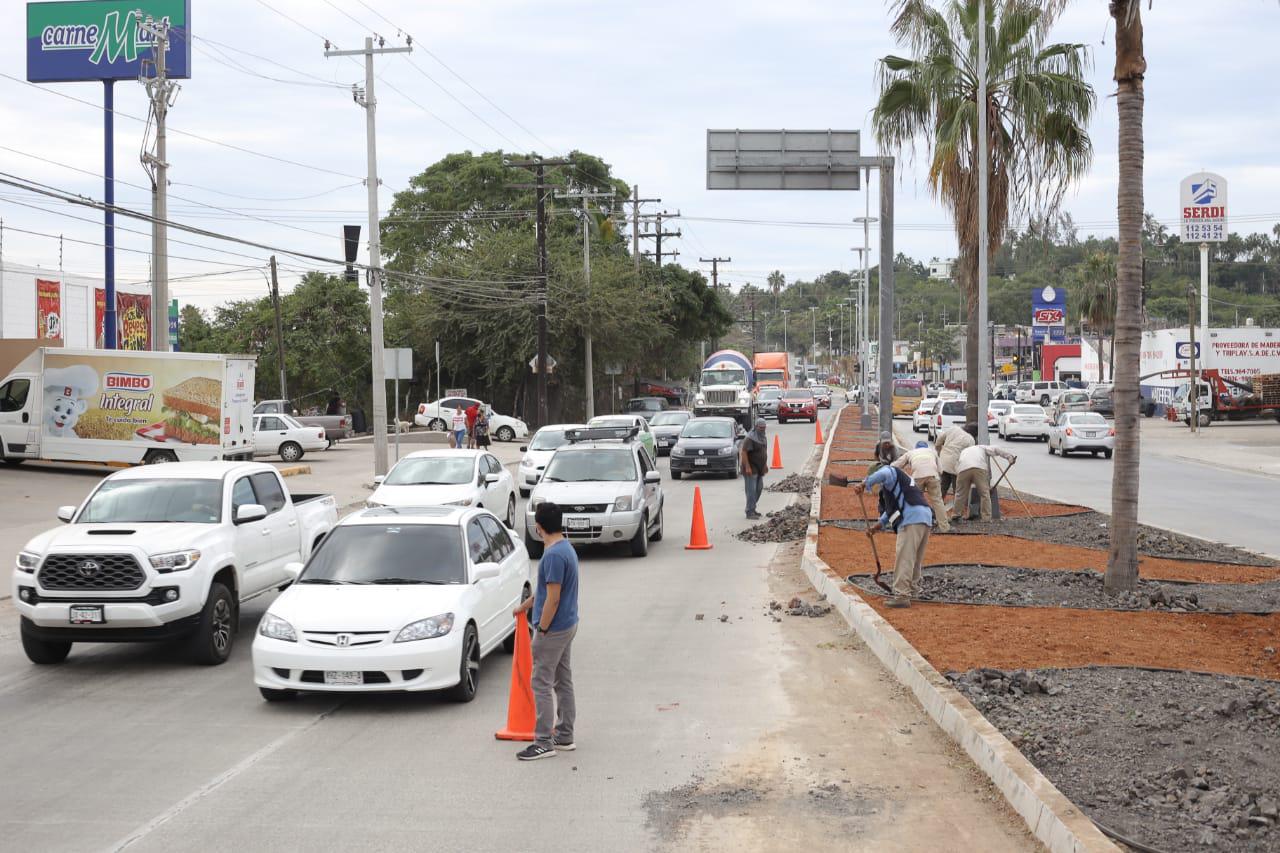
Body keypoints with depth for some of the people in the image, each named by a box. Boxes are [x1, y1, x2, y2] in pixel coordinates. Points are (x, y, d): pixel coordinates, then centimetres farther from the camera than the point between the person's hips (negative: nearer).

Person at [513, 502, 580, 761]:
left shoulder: (553, 555, -23)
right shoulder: (566, 548, 9)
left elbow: (553, 598, -24)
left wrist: (541, 630, -17)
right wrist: (525, 605, 32)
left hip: (553, 629, -10)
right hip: (567, 625, 10)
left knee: (542, 684, -4)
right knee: (563, 681, 15)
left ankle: (544, 743, -1)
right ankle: (565, 736, 22)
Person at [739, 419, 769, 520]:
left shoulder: (763, 437, 13)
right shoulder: (750, 438, -17)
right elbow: (743, 452, -22)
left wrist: (765, 464, 20)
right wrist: (747, 467, -27)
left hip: (759, 469, 9)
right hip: (751, 469, -9)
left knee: (759, 488, 12)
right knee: (751, 490, -10)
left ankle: (752, 509, 23)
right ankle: (750, 512, -9)